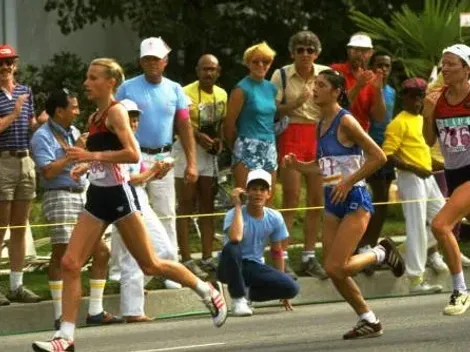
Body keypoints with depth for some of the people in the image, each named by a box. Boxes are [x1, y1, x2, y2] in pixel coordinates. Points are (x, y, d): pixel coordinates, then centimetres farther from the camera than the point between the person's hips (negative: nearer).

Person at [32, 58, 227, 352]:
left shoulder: (116, 112, -11)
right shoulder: (95, 118, 13)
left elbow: (133, 154, -23)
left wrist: (93, 156, -25)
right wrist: (86, 166, 11)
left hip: (118, 195, -8)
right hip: (98, 196, 8)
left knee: (150, 265, 2)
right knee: (70, 264, -4)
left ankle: (209, 292, 22)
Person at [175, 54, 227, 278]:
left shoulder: (222, 94, 9)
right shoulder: (186, 93, -12)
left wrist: (219, 139, -2)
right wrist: (198, 136, -32)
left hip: (209, 152, 7)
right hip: (187, 150, -7)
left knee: (207, 206, 10)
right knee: (186, 207, -5)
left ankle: (207, 258, 16)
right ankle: (186, 260, -5)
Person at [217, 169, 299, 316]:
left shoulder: (275, 218, -2)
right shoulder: (234, 214, -16)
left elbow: (276, 251, 9)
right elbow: (235, 238, -38)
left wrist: (281, 288, 11)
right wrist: (237, 206, -28)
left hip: (255, 267, 4)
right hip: (232, 268, -4)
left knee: (291, 288, -20)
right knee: (231, 248, -39)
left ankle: (247, 293, 5)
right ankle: (238, 299, -20)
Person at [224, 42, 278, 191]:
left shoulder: (271, 88, 13)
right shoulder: (242, 89, -7)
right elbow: (229, 124, -5)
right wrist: (236, 148, 5)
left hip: (269, 149, 7)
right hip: (248, 149, -7)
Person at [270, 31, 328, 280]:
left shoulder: (326, 74, 6)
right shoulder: (281, 76, 0)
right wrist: (295, 103, -15)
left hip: (319, 136, 3)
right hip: (292, 135, -3)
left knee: (317, 199, 4)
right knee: (291, 199, -6)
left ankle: (309, 257, 13)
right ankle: (282, 257, -4)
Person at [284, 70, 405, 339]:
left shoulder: (345, 121, -13)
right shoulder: (321, 124, 11)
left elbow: (378, 157, -16)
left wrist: (348, 182, -17)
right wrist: (299, 166, 4)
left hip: (354, 201, -8)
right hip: (333, 203, 8)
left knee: (336, 267, -15)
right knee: (334, 271, 5)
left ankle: (382, 253, 9)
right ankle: (369, 321, 18)